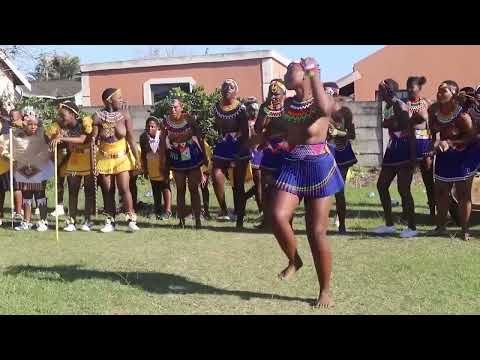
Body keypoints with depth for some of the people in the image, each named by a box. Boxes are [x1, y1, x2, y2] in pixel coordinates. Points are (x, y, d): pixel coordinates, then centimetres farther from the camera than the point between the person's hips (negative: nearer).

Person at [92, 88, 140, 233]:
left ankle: (131, 219, 2)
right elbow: (93, 140, -5)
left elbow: (131, 138, -6)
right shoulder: (98, 116, -8)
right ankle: (110, 221, 16)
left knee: (124, 188, -8)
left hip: (122, 157, -1)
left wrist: (137, 158, -7)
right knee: (108, 191, 6)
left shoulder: (124, 114, -6)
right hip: (104, 157, 1)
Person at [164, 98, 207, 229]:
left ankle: (197, 219, 6)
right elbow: (164, 142, -1)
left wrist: (204, 156, 0)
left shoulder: (189, 120, -8)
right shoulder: (167, 123, -6)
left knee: (194, 189, 2)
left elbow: (199, 137, -1)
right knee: (180, 190, 8)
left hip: (193, 159, -1)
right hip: (177, 161, 1)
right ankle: (181, 220, 15)